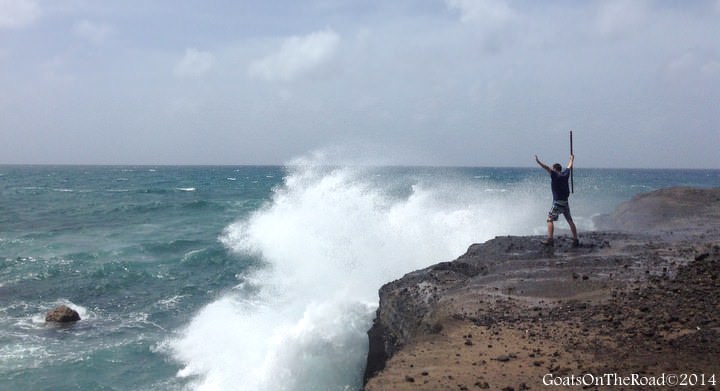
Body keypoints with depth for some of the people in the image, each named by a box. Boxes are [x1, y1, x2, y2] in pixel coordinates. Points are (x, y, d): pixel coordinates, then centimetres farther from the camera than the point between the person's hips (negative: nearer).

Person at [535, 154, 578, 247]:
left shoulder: (555, 175, -8)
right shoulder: (565, 174, 8)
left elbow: (547, 168, -23)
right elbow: (569, 166, 28)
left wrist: (538, 162, -31)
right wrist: (571, 159, 46)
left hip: (557, 202, -6)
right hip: (565, 202, 6)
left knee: (550, 220, -5)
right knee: (570, 221, 11)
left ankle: (550, 239, -19)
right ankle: (575, 240, 11)